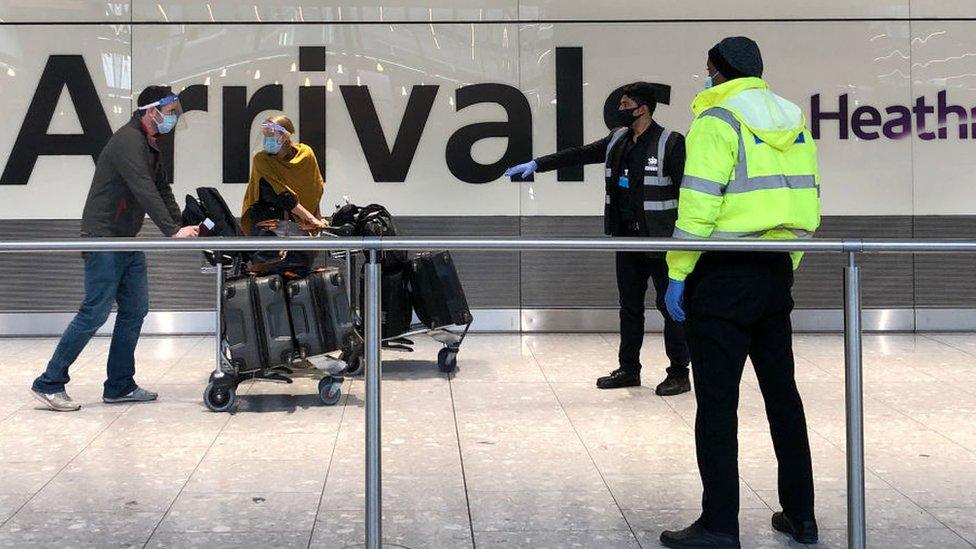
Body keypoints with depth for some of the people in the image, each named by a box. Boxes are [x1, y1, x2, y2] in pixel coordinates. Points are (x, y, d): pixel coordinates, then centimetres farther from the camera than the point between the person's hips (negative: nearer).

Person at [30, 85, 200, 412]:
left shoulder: (150, 146, 16)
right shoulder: (128, 140, -15)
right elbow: (144, 191, -25)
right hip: (104, 238, -10)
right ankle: (49, 384, -2)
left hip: (128, 241, 10)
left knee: (135, 311, 8)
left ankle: (120, 387, 14)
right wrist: (172, 231, -28)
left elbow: (163, 192, 17)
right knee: (95, 313, -9)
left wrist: (183, 228, 4)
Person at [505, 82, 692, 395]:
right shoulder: (618, 140, 10)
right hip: (626, 237, 7)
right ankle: (628, 369, 22)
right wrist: (537, 164, 6)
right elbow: (578, 155, 12)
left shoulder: (670, 143, -11)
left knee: (670, 306, -1)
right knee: (629, 305, 13)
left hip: (660, 240, -7)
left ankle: (679, 373, 7)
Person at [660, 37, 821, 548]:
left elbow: (698, 205, -16)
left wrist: (677, 274, -11)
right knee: (782, 392, 14)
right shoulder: (794, 123, 12)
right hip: (775, 276, 7)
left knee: (717, 401, -3)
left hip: (722, 277, -7)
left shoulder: (717, 121, -10)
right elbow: (808, 207, 13)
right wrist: (785, 268, 18)